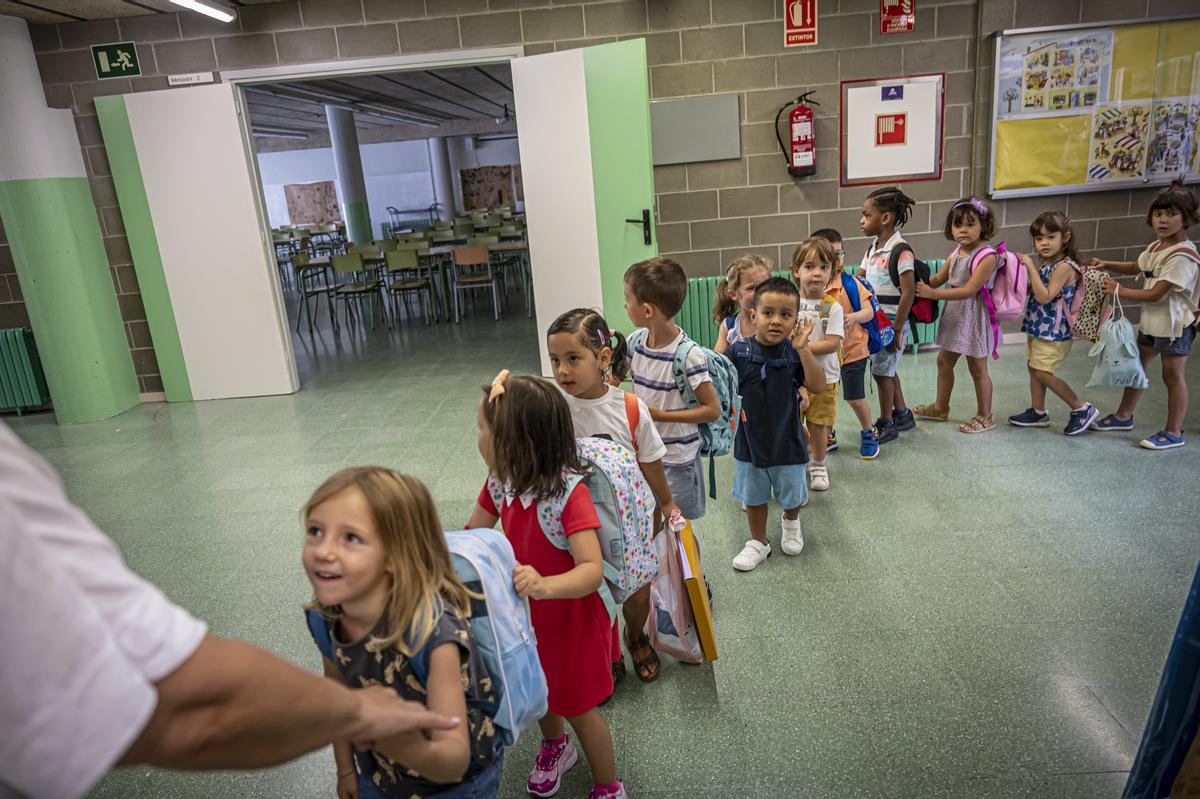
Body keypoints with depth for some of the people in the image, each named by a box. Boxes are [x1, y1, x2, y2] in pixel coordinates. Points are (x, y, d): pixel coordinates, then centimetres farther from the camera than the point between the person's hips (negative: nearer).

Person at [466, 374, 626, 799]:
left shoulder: (568, 492, -34)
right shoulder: (501, 483, -12)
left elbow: (592, 570, -42)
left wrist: (545, 585, -59)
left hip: (572, 615, -6)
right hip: (529, 614, 7)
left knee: (578, 707, 12)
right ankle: (556, 747, 60)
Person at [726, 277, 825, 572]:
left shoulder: (795, 353, -12)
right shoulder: (739, 352, -13)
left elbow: (818, 386, -23)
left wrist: (802, 349, -30)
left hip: (787, 441, 0)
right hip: (749, 440, 0)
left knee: (792, 495, 21)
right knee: (754, 497, 18)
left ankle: (790, 522, 54)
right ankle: (758, 542, 39)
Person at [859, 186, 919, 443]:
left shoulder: (901, 251, -18)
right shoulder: (873, 247, 7)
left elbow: (908, 293, -20)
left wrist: (896, 330, -19)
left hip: (891, 322, -8)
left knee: (882, 371, 1)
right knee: (887, 369, 18)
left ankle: (886, 424, 17)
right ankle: (902, 415, 34)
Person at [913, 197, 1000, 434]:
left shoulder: (987, 256, -21)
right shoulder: (956, 252, 4)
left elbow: (969, 290, -26)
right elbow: (939, 279, 10)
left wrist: (932, 294, -28)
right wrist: (919, 281, -9)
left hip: (973, 316, -8)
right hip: (954, 314, 8)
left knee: (977, 368, 4)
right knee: (944, 360, 17)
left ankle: (985, 416, 21)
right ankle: (941, 407, 34)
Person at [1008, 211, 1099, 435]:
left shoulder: (1064, 266, -19)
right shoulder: (1047, 264, 8)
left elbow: (1044, 297, -25)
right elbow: (1033, 291, 17)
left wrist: (1031, 268, -24)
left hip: (1053, 330, -9)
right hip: (1038, 327, 9)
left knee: (1042, 372, -8)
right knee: (1034, 368, 14)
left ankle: (1082, 409, 6)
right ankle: (1038, 412, 26)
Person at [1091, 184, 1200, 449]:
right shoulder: (1156, 247, 4)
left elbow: (1155, 294, -25)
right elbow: (1136, 267, 23)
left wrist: (1118, 290, -18)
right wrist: (1107, 265, 8)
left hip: (1175, 325, -9)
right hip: (1150, 320, 9)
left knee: (1173, 376, 2)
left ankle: (1173, 433, 14)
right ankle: (1123, 416, 35)